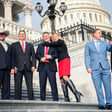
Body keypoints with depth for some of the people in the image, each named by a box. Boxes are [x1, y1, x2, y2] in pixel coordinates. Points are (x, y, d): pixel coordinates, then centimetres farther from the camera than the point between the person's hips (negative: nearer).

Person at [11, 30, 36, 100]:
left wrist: (33, 65, -3)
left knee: (30, 86, -3)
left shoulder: (30, 45, 18)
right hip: (18, 68, -1)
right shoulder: (14, 45, 13)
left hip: (28, 68, 1)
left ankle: (31, 99, 0)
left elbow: (33, 56, 12)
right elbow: (12, 57, 5)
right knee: (18, 86, -2)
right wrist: (14, 67, -7)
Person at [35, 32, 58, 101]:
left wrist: (51, 56, -15)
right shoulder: (40, 45, 20)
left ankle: (55, 99, -7)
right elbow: (37, 55, 10)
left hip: (51, 66, -2)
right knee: (42, 84, 1)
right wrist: (41, 58, -10)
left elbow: (56, 54, 3)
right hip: (42, 66, 3)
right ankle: (43, 99, 5)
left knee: (53, 84, -7)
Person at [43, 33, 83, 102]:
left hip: (65, 60, -9)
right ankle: (67, 99, -10)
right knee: (62, 81, -4)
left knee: (65, 78, -27)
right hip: (60, 63, 9)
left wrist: (44, 43, 11)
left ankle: (76, 93, -27)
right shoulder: (56, 46, 24)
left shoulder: (61, 41, 0)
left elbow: (52, 44, -4)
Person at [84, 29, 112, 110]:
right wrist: (88, 67, -7)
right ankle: (101, 104, 2)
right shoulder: (88, 44, 12)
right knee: (98, 87, -3)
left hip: (105, 67, 2)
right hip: (95, 69, -1)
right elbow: (87, 56, 5)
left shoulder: (104, 43, 17)